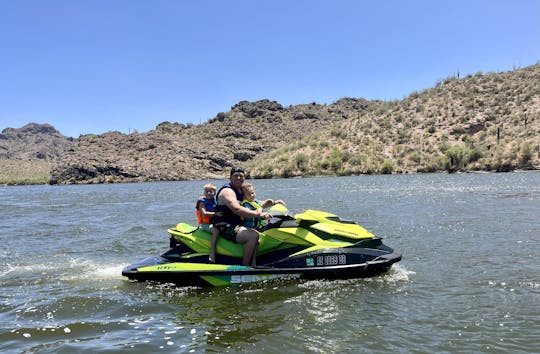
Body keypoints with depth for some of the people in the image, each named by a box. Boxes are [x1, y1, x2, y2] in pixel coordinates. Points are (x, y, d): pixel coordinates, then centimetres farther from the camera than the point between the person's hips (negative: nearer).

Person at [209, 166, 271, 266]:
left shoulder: (240, 191, 15)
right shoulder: (227, 191, -15)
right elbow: (237, 209, -31)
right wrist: (257, 214, -33)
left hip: (235, 226, 10)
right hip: (225, 227, -10)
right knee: (253, 235, -25)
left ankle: (253, 265, -4)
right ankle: (245, 267, -15)